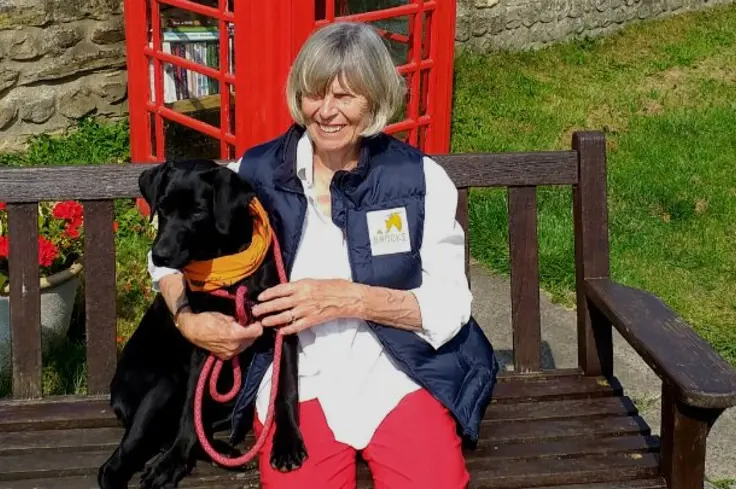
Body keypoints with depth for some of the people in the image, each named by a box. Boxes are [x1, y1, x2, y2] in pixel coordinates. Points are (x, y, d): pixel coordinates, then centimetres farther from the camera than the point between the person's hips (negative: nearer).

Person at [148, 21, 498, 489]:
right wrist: (189, 321, -8)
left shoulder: (422, 179, -2)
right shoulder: (255, 173, 1)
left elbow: (450, 307, -4)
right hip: (295, 379, 0)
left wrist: (351, 299, -18)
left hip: (398, 375, 0)